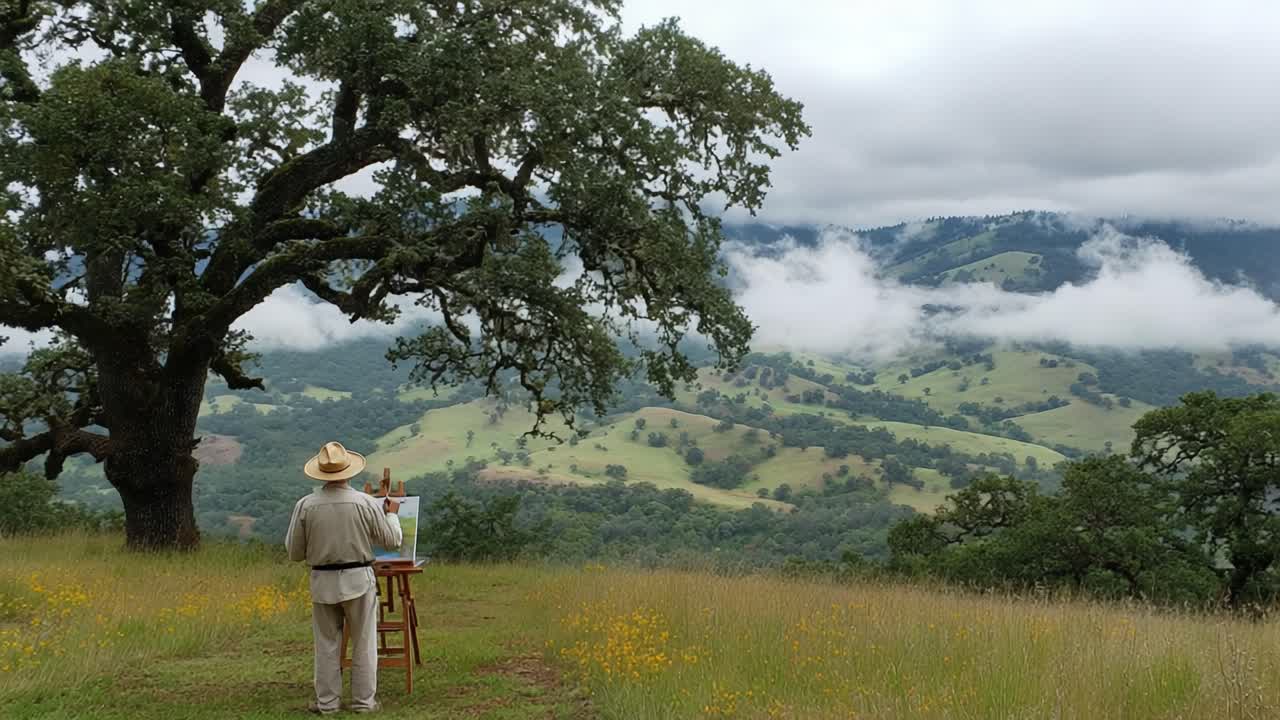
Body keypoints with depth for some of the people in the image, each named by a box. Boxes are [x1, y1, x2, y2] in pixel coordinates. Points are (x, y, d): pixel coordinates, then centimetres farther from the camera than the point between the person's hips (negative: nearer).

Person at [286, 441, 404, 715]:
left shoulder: (305, 505, -7)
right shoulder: (366, 503, -11)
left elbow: (294, 553, 0)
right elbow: (392, 541, -1)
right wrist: (392, 514, 16)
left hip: (323, 582, 1)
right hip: (358, 580, -1)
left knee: (327, 644, 12)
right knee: (363, 644, 9)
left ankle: (327, 702, 15)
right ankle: (363, 701, 13)